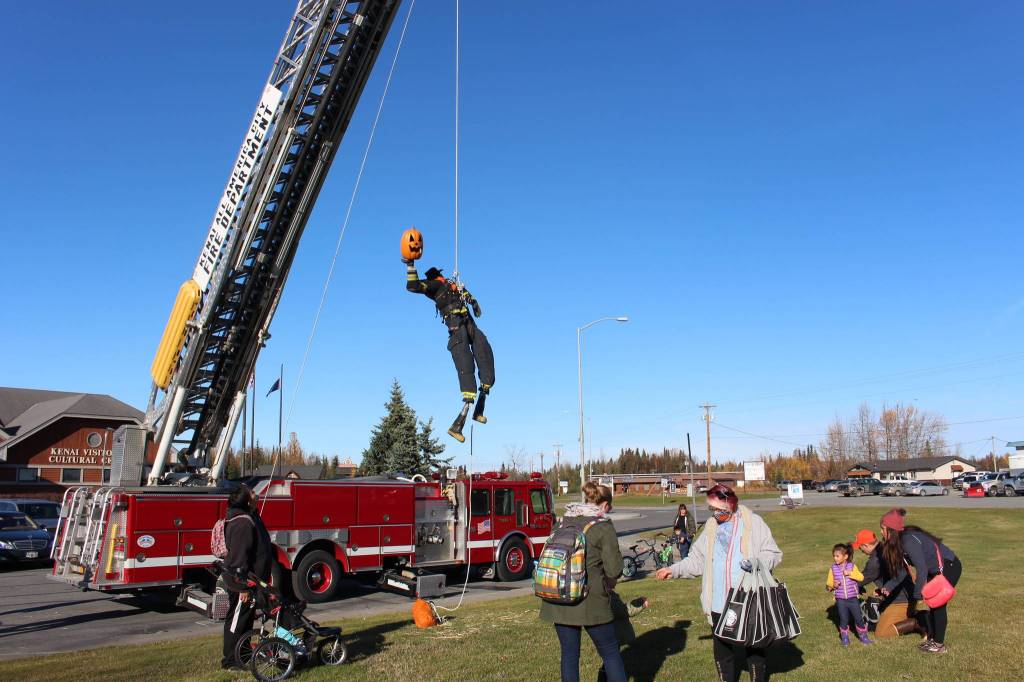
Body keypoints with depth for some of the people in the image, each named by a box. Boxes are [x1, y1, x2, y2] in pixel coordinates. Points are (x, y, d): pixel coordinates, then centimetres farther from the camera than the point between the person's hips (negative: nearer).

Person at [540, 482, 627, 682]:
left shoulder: (563, 522, 8)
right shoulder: (603, 526, -8)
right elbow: (614, 569, -11)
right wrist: (608, 583, 11)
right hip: (590, 602, -5)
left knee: (569, 654, 15)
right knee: (610, 653, 11)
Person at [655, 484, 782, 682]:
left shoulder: (753, 523, -5)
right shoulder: (711, 526, 8)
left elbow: (773, 553, -6)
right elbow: (697, 559, 13)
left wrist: (756, 562, -24)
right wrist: (674, 570, 5)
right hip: (719, 604, 4)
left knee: (754, 646, 10)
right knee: (722, 649, 12)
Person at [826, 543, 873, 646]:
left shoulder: (852, 566, -2)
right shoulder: (833, 568, 0)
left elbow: (861, 577, -15)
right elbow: (828, 584, 5)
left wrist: (850, 573, -24)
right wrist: (833, 585, -16)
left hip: (853, 598, -1)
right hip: (840, 599, 1)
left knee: (859, 618, 5)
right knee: (843, 620, 5)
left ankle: (863, 637, 22)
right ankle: (844, 638, 21)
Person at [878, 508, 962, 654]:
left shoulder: (909, 541, -28)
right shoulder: (900, 541, 1)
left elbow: (922, 570, -26)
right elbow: (904, 569, 7)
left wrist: (917, 595, -18)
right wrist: (889, 586, 4)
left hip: (948, 566, -9)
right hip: (936, 570, 9)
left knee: (938, 605, -1)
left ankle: (939, 644, 11)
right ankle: (932, 639, 25)